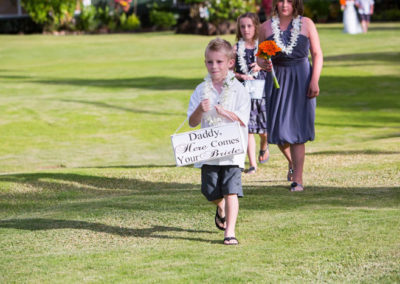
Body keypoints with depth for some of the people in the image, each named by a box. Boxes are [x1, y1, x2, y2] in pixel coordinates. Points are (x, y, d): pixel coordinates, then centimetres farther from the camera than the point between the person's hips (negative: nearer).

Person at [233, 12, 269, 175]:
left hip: (262, 90, 0)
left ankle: (264, 146, 38)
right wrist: (240, 76, -11)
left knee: (265, 128, 3)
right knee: (248, 129, -5)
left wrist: (262, 66, -10)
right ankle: (252, 164, -1)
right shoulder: (236, 48, 4)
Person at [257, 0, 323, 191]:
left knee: (297, 130, -8)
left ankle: (298, 179, -6)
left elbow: (317, 54, 3)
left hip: (301, 78, -2)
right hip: (277, 80, 2)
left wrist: (314, 81, -8)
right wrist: (263, 63, -11)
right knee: (278, 130, 0)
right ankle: (293, 161, 32)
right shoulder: (267, 27, 8)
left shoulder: (306, 24, 3)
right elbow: (260, 56, 13)